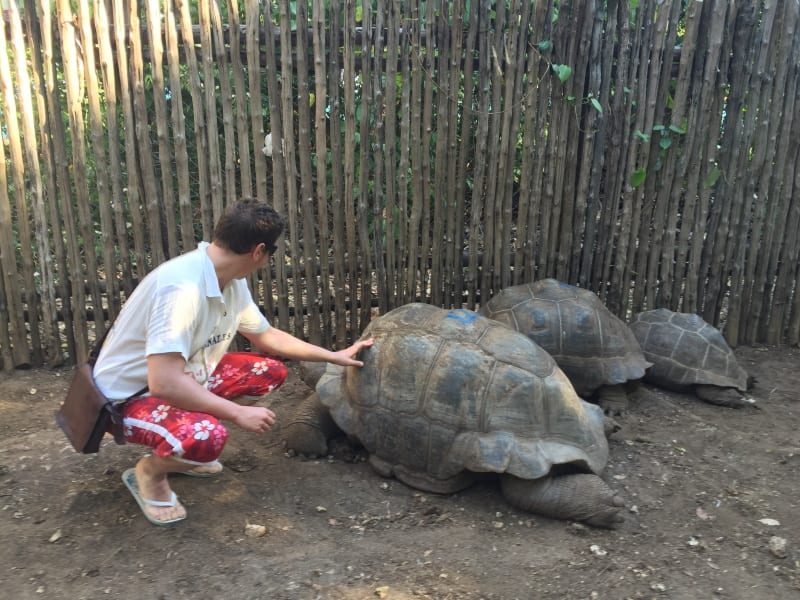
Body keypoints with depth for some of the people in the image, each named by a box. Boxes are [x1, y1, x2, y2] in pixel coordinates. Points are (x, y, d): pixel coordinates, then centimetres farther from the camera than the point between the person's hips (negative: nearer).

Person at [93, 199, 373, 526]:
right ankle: (148, 471, 0)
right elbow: (164, 383, -38)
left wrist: (333, 356, 13)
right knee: (205, 437, -36)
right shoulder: (183, 288, -33)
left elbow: (267, 336, 11)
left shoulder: (232, 281, -4)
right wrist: (238, 413, -29)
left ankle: (178, 451, 12)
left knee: (270, 371, 3)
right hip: (130, 396, -9)